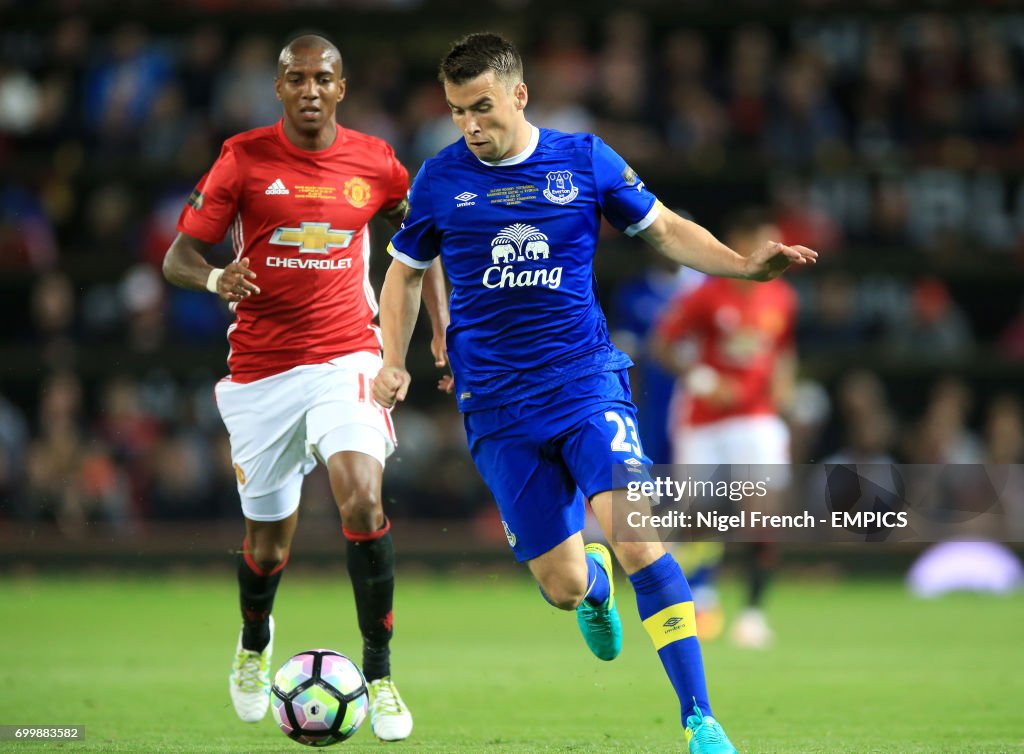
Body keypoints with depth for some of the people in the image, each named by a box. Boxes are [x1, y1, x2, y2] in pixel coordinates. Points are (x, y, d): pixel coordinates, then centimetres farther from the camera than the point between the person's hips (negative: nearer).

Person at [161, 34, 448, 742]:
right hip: (261, 366, 0)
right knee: (269, 537, 9)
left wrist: (443, 325, 11)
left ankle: (380, 672, -13)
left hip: (346, 358, 0)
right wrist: (215, 278, -24)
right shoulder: (245, 158, -3)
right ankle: (254, 646, 43)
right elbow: (178, 256, -2)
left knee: (362, 498, -23)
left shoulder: (374, 162, 2)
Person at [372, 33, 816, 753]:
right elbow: (406, 272, 16)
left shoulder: (584, 159, 1)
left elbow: (665, 228, 11)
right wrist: (394, 364, 4)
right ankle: (596, 579, 41)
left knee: (639, 543, -21)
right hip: (498, 409, 1)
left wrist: (745, 265, -4)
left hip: (588, 384, -1)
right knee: (564, 586, 0)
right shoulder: (441, 178, 2)